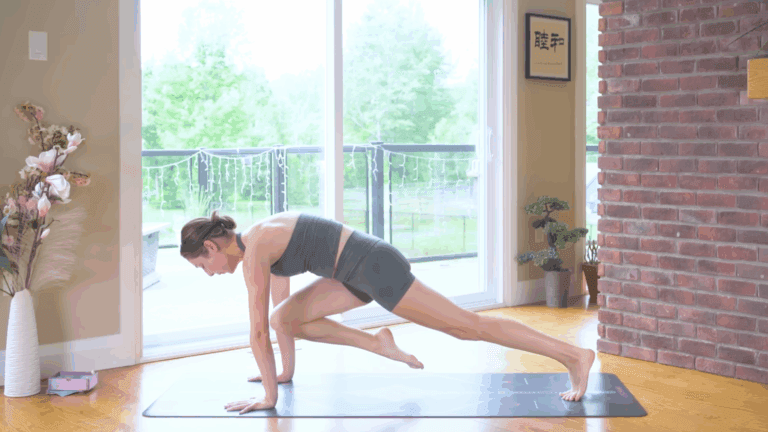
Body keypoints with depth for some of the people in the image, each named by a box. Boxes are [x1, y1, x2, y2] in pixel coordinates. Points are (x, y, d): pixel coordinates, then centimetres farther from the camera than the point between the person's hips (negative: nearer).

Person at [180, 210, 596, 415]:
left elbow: (257, 331, -16)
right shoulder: (261, 238, 15)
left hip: (375, 268, -10)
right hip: (364, 270, 10)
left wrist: (269, 396, -10)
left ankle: (573, 355, 1)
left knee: (468, 325, -5)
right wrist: (286, 372, 27)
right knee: (284, 317, 10)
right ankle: (378, 345, 11)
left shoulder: (252, 250, -14)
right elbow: (276, 314, 24)